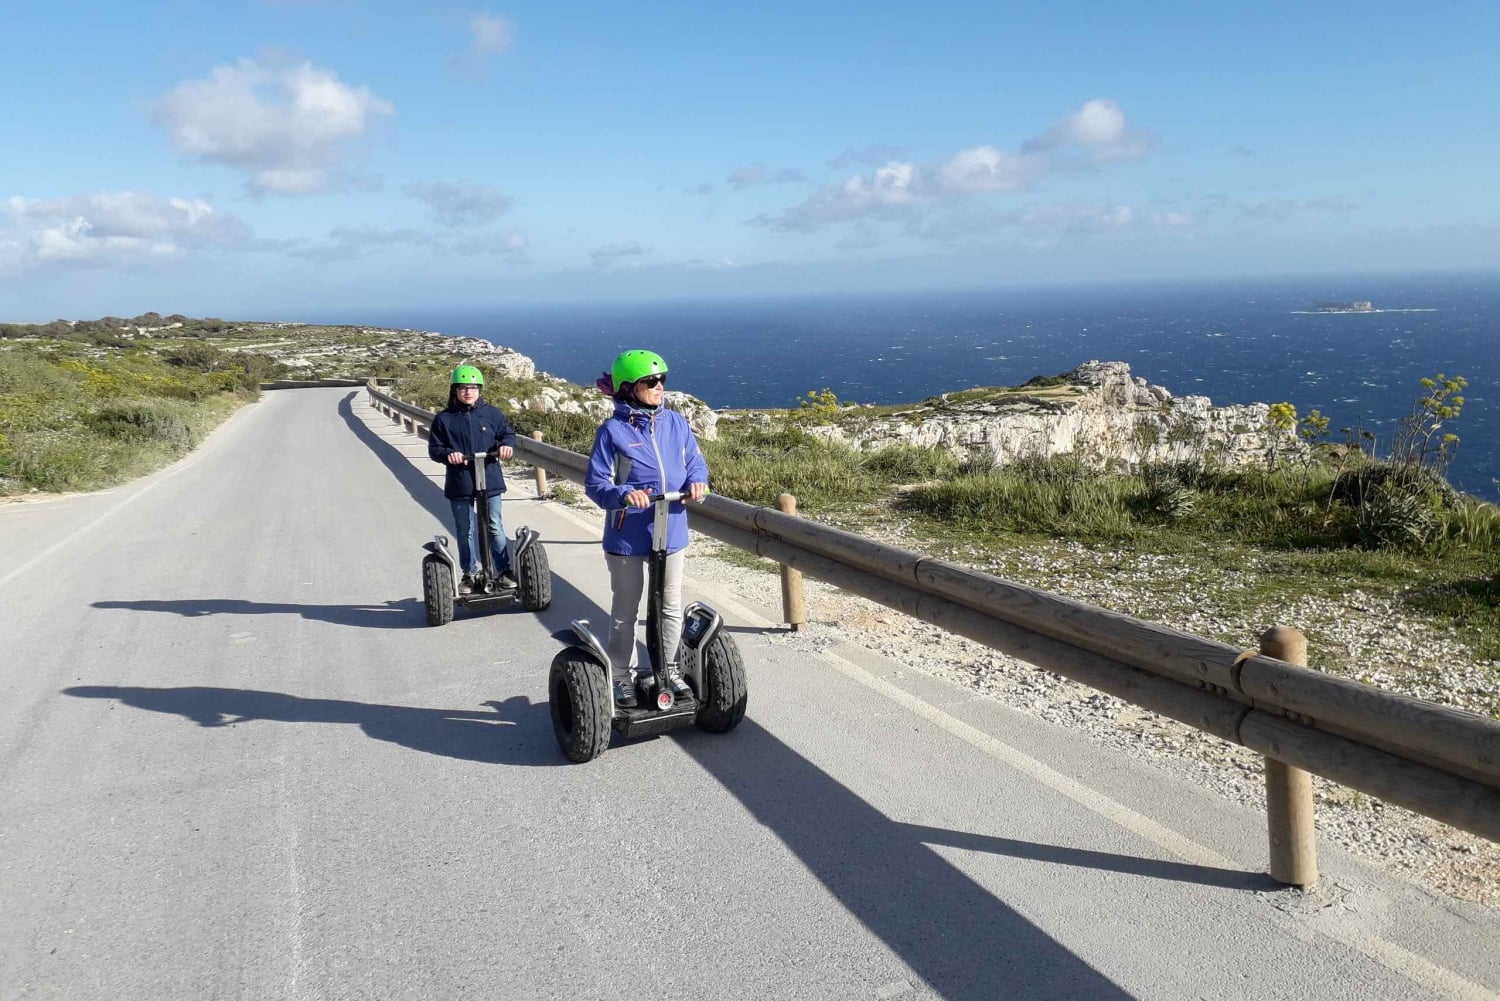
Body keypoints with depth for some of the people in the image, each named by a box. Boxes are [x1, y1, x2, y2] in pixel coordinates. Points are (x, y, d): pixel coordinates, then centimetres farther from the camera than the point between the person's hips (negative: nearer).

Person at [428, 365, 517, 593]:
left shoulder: (492, 413, 3)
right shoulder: (444, 418, 0)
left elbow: (508, 432, 11)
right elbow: (434, 448, 2)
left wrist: (507, 444, -11)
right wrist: (448, 454, -19)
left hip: (489, 480, 0)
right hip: (459, 484, 0)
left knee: (494, 527, 7)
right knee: (465, 530, 8)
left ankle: (504, 570, 17)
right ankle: (470, 573, 20)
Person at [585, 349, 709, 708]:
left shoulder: (675, 422, 1)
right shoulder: (612, 430, -12)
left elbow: (695, 461, 8)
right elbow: (595, 483, -13)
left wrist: (697, 480, -14)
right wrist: (624, 494, -31)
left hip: (672, 533, 4)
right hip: (628, 538, -4)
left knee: (672, 608, 17)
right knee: (625, 612, 11)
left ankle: (668, 669, 35)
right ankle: (623, 678, 26)